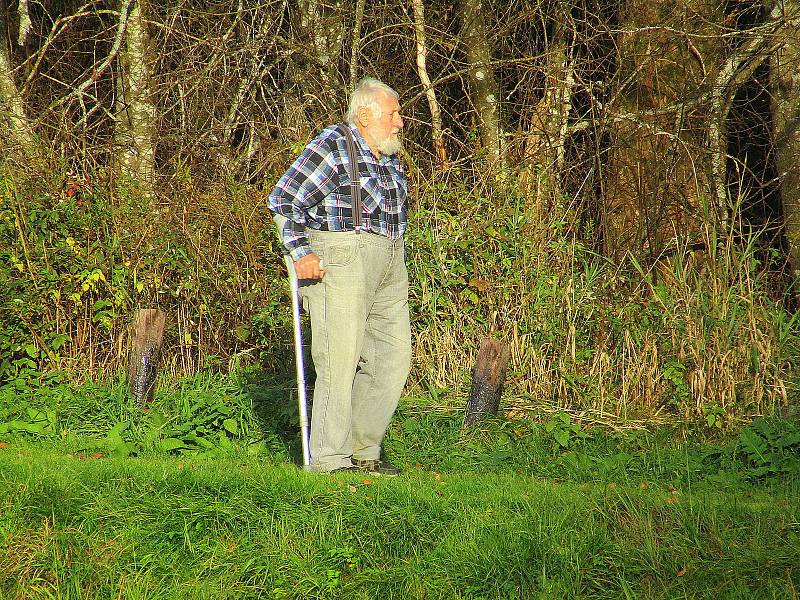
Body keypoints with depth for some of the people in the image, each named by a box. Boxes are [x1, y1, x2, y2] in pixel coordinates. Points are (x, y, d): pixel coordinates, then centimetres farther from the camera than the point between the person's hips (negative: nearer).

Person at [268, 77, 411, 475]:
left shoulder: (388, 155, 16)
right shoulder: (332, 147, -8)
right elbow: (283, 200, -10)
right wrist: (301, 253, -16)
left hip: (389, 266, 9)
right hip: (341, 260, -8)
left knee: (393, 358, 7)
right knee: (339, 360, -9)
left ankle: (363, 451, 16)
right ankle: (329, 460, -4)